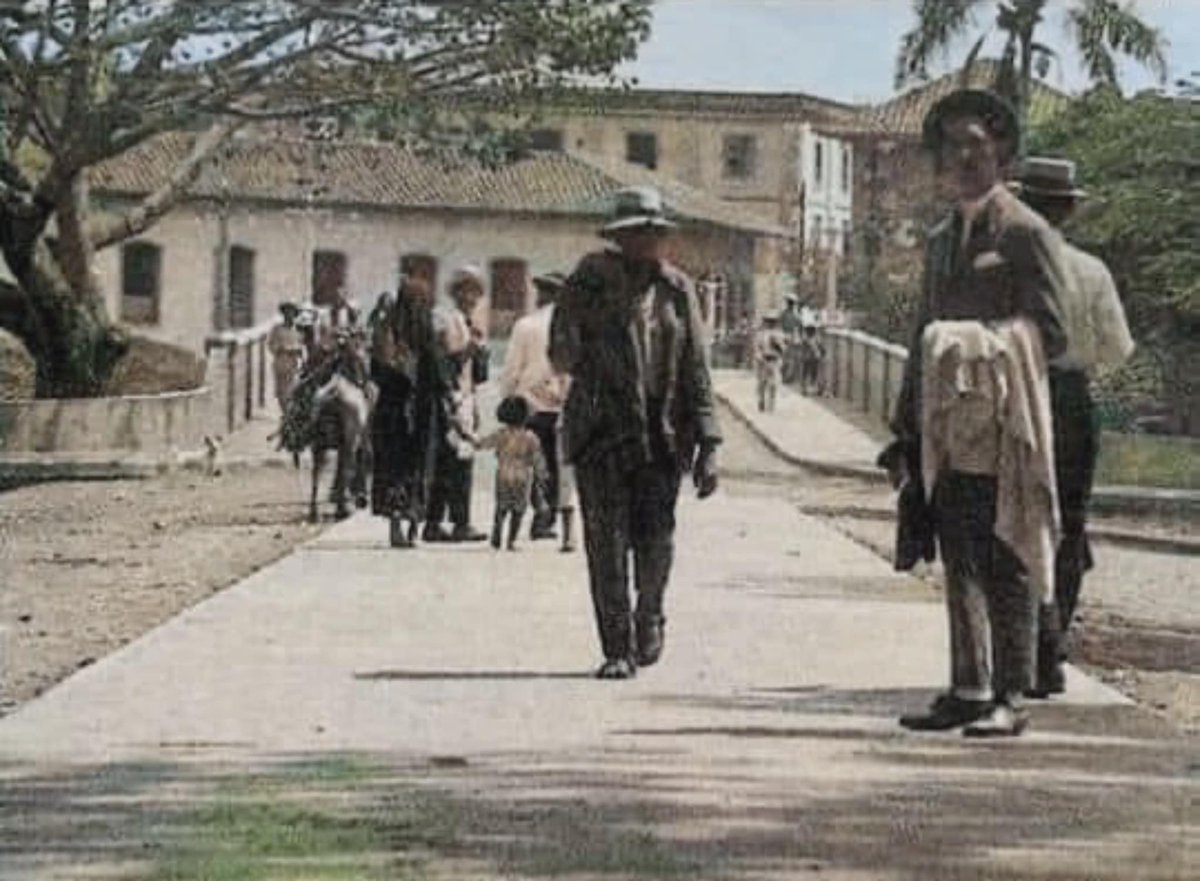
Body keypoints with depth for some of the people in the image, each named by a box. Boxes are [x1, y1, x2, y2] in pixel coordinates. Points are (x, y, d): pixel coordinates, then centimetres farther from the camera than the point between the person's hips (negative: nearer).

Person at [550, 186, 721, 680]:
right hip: (601, 431, -2)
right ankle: (617, 649, 4)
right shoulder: (593, 280, 0)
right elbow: (560, 355, 1)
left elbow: (695, 373, 9)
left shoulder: (676, 289, 9)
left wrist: (707, 445, 4)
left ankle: (649, 618, 30)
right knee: (607, 543, -4)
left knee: (656, 541, 2)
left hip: (662, 435, 2)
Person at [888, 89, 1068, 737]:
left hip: (1005, 426, -7)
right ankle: (968, 690, 14)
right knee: (961, 565, 8)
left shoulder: (1025, 232, -3)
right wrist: (909, 418, 15)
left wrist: (986, 343, -21)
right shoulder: (940, 239, 20)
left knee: (1006, 567, -4)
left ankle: (1009, 699, -1)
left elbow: (1050, 334, -7)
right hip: (948, 433, 7)